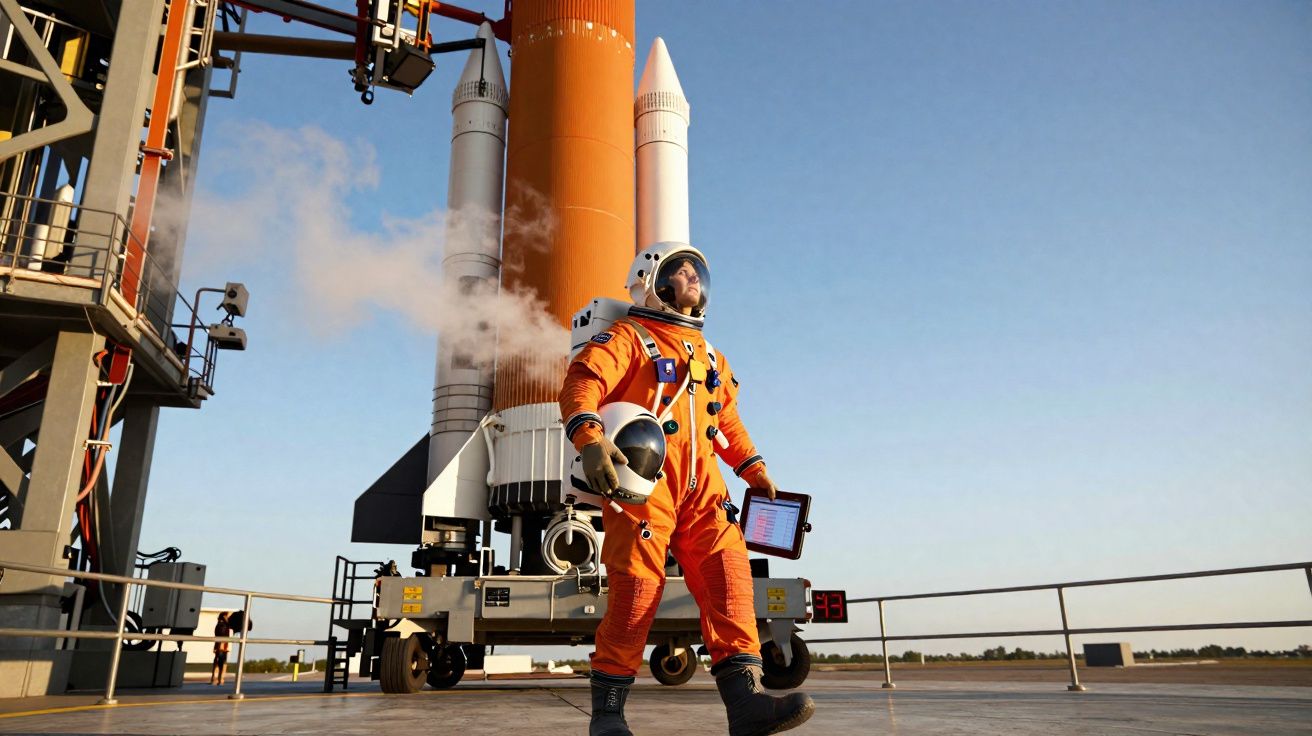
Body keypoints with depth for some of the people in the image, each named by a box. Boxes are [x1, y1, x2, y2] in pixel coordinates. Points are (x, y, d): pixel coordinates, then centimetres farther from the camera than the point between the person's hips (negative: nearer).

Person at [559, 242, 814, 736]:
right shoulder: (628, 337, 5)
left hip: (701, 487, 6)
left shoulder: (710, 357, 27)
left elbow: (728, 419, 33)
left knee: (729, 573, -9)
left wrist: (754, 468, 20)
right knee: (637, 587, -8)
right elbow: (582, 383, -12)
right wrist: (589, 438, -30)